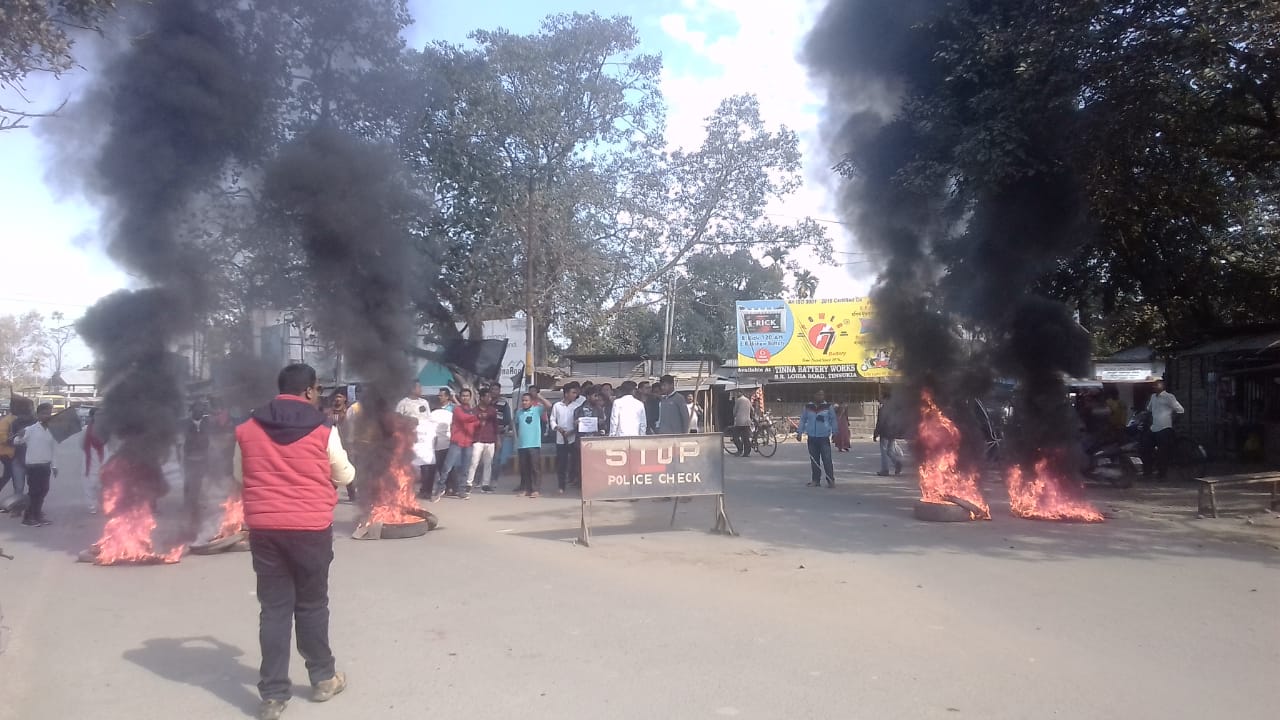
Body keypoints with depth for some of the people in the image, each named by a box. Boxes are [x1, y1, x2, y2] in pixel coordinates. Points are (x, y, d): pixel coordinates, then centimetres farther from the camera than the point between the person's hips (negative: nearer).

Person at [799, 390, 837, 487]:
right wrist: (800, 433, 7)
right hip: (812, 438, 3)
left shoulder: (828, 407, 1)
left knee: (827, 460, -8)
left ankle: (831, 480, -4)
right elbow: (803, 420, 12)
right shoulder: (808, 407, 7)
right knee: (814, 460, 7)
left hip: (824, 437, -3)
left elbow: (833, 420, 6)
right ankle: (816, 480, 14)